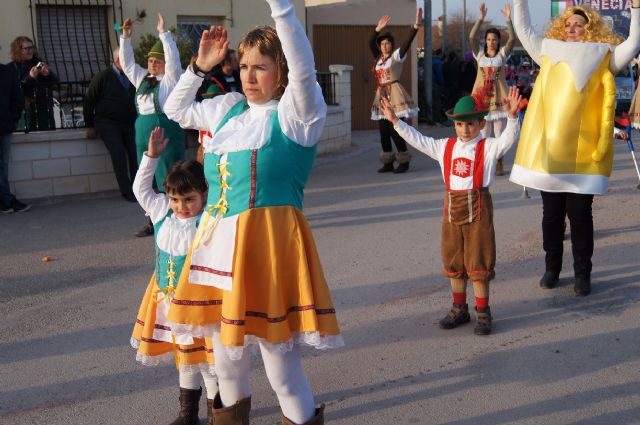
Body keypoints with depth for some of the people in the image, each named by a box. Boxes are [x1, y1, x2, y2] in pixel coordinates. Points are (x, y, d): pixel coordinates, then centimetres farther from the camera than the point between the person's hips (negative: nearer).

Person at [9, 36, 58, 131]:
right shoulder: (13, 68, -3)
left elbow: (55, 80, 9)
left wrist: (48, 73, -12)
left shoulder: (37, 62, 10)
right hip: (28, 110, -4)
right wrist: (30, 78, -22)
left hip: (46, 108, 5)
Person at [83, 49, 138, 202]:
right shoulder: (103, 77, -4)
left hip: (129, 124, 3)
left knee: (136, 151, -15)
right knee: (118, 152, -19)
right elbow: (89, 101, 1)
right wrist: (90, 125, 2)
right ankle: (127, 191, -15)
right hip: (108, 124, -3)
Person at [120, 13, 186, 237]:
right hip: (143, 136, 7)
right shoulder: (142, 78, 17)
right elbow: (127, 62, 21)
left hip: (167, 135, -7)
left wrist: (163, 33, -16)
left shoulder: (171, 79, -1)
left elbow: (174, 59, -15)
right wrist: (126, 37, 11)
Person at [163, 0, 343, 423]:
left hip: (269, 236, -7)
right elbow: (176, 110, 29)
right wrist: (200, 66, 16)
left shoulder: (296, 111, -5)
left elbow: (304, 69, -26)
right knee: (225, 341, 19)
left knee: (277, 349, -2)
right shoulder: (229, 108, 14)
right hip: (218, 237, 7)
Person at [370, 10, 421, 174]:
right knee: (383, 131, 5)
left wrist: (416, 25, -24)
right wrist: (378, 29, 1)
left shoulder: (396, 56, -1)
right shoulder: (379, 58, 15)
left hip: (394, 94, -7)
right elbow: (371, 43, 13)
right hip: (381, 96, 7)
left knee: (394, 129, -10)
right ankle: (388, 162, 12)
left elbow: (408, 42, -13)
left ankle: (404, 161, 0)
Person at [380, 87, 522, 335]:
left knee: (479, 262, 0)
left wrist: (512, 116, -37)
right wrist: (395, 121, 7)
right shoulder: (445, 147, 8)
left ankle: (482, 313, 12)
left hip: (478, 208, -5)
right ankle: (459, 309, 27)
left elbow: (508, 139, -20)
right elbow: (417, 140, 11)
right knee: (453, 261, 13)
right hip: (452, 208, 5)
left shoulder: (488, 148, -5)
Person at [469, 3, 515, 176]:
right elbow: (471, 37, -9)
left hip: (499, 97, 0)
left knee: (499, 134, 1)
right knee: (484, 134, 1)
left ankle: (499, 164, 10)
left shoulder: (502, 54, 6)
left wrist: (508, 20, -23)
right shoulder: (480, 55, 7)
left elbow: (512, 39, -11)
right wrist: (480, 19, -19)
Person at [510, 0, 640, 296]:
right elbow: (523, 30, 18)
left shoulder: (603, 57, 5)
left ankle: (582, 273, 14)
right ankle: (551, 268, 23)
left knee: (579, 215, 2)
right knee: (551, 213, 10)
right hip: (549, 149, 3)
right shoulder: (551, 53, 13)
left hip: (583, 151, -3)